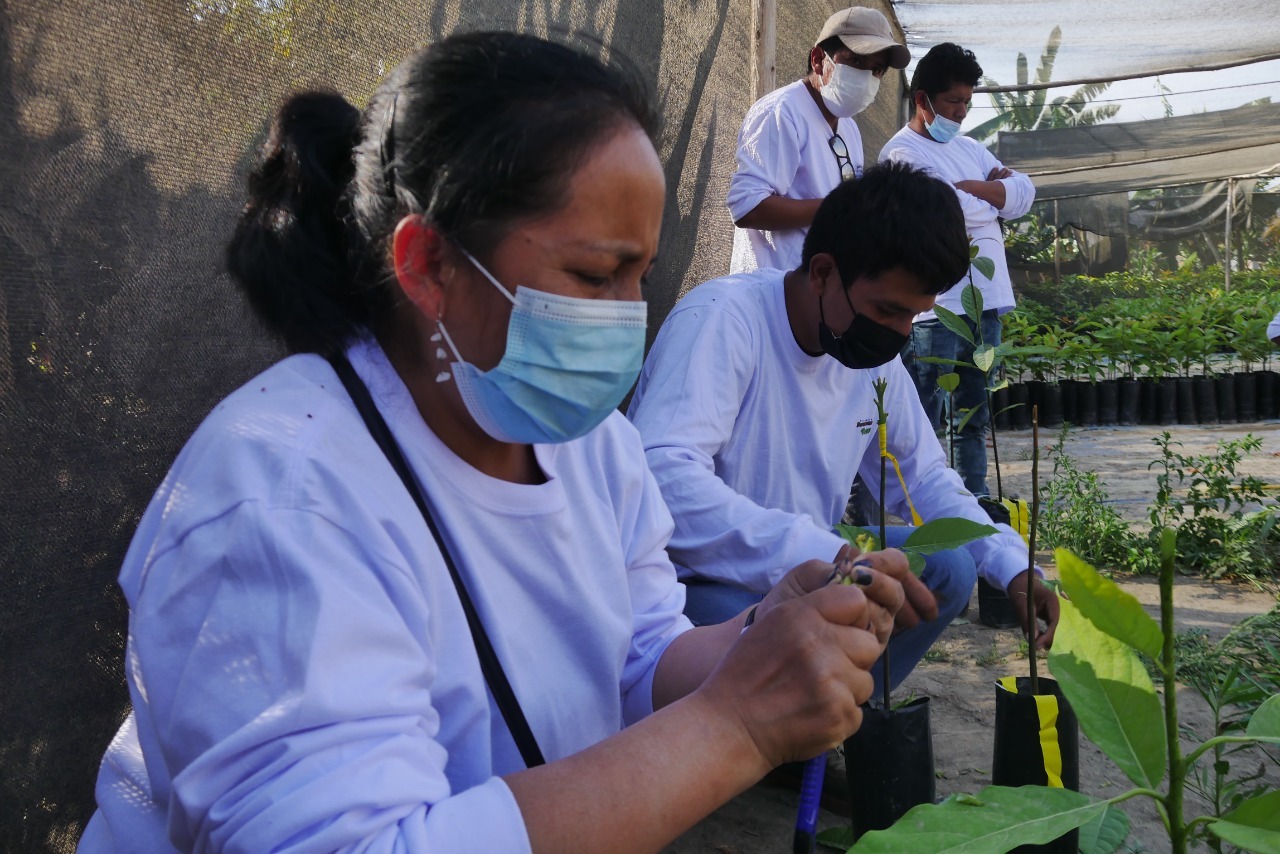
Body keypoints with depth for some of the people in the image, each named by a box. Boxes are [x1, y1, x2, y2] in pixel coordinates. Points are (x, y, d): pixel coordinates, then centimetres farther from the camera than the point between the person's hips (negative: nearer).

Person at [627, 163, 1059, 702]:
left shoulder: (876, 353, 2)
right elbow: (662, 477, -38)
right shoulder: (722, 319, -23)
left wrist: (1014, 568, -2)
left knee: (949, 565, -5)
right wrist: (834, 560, -44)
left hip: (804, 567, 8)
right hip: (694, 582, -8)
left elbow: (923, 477, 15)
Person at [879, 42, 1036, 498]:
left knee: (974, 416, 14)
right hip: (937, 305, -8)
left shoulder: (968, 147, 20)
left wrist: (970, 187, -6)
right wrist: (995, 192, 2)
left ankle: (976, 498, 21)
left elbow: (1024, 192, 10)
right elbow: (958, 212, -17)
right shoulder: (902, 152, -5)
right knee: (923, 420, -4)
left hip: (985, 297, 8)